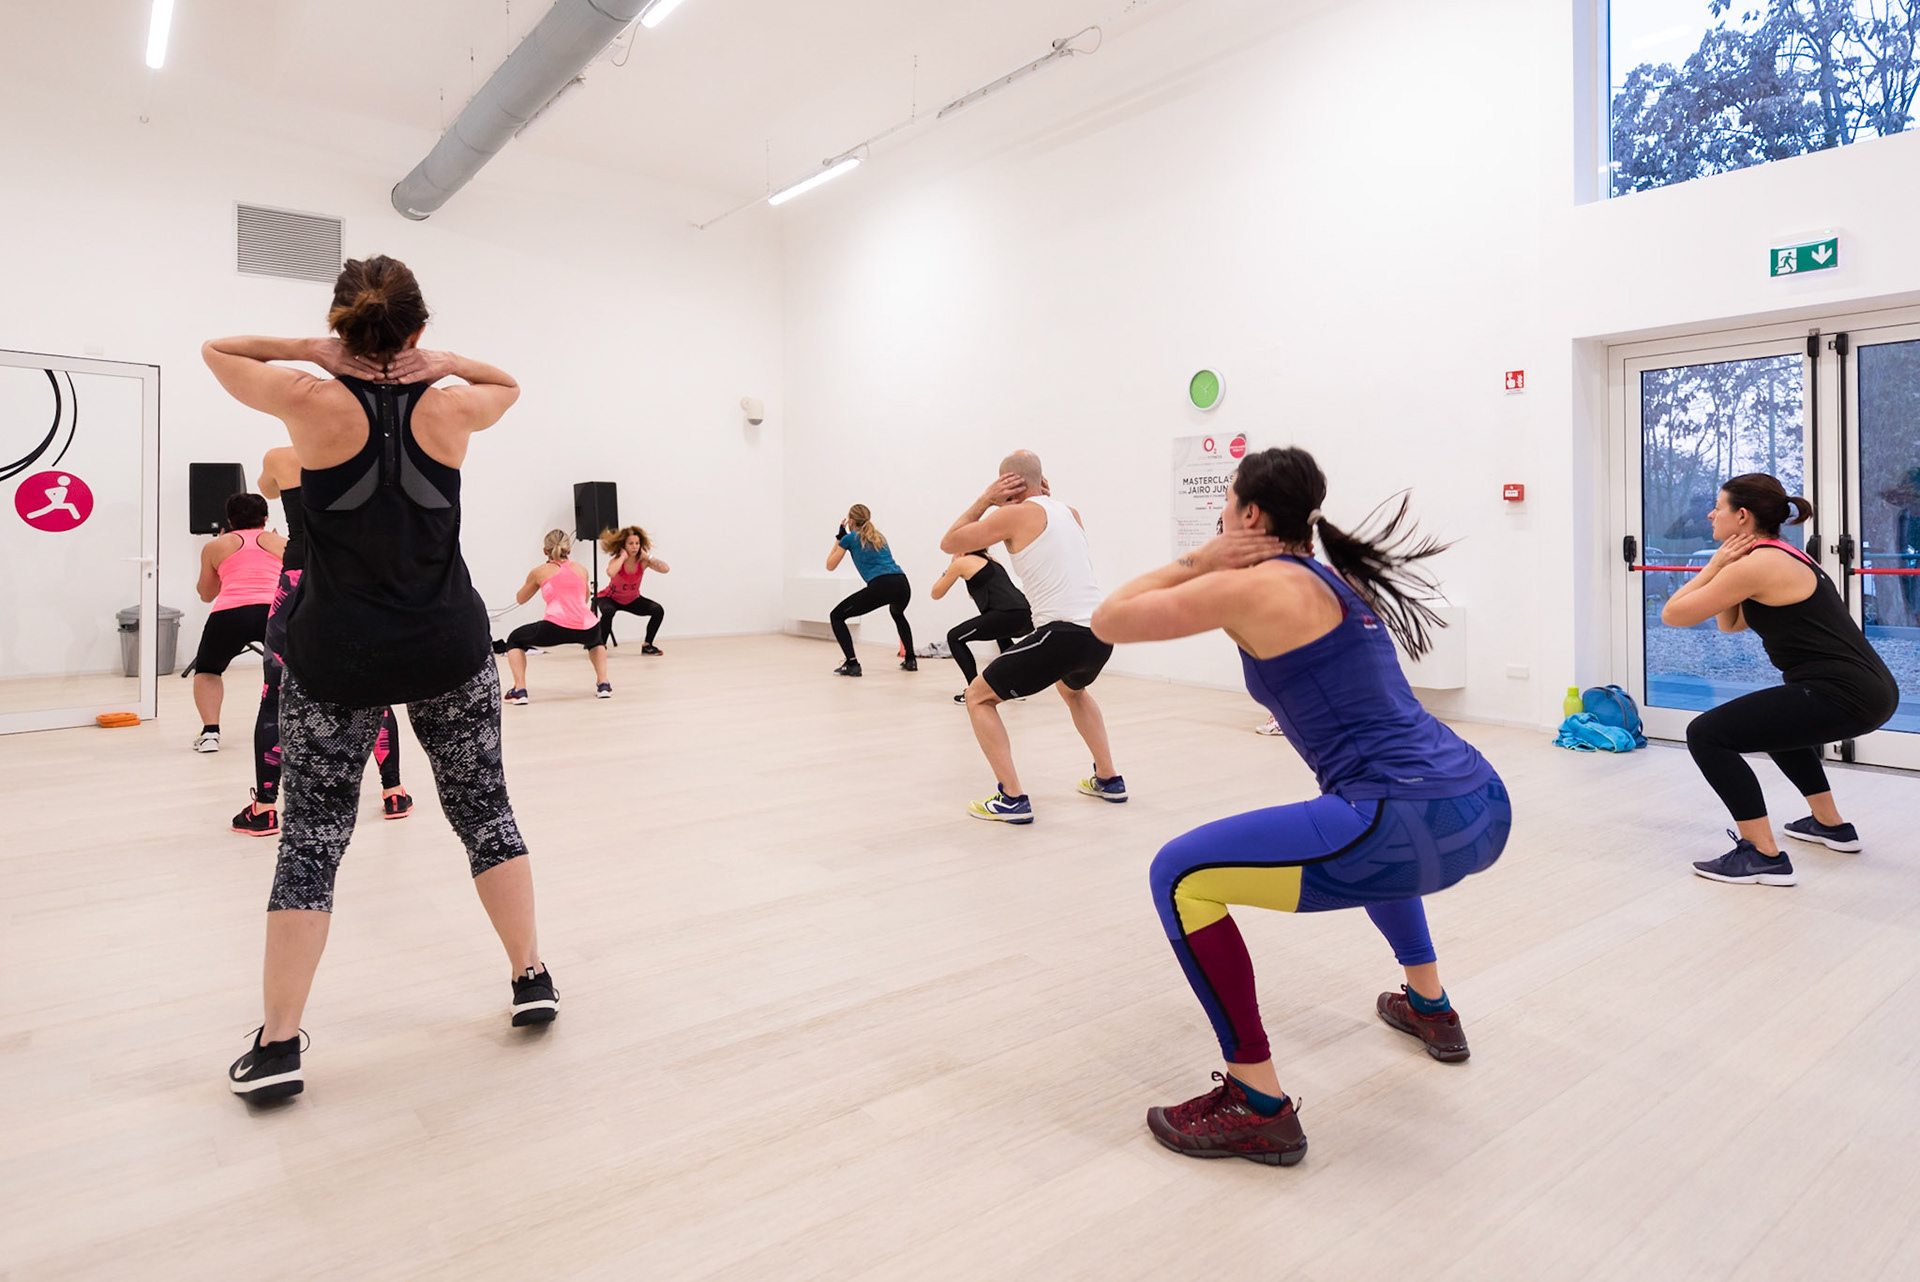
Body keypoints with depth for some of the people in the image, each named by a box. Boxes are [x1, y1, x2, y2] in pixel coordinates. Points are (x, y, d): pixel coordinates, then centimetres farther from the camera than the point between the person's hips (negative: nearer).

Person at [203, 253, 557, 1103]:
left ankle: (277, 1044, 8)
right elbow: (508, 384, 19)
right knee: (484, 810, 13)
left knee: (312, 837, 7)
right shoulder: (450, 409, -4)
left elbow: (216, 349, 11)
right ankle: (532, 979, 20)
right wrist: (439, 363, 4)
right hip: (447, 649, 1)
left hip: (335, 656, -1)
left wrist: (314, 352, 1)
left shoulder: (314, 402, -8)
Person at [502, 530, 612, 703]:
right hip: (587, 629, 3)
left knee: (514, 639, 25)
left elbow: (520, 599, 32)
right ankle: (603, 685, 23)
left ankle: (519, 690, 9)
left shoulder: (539, 571, 16)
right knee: (596, 639, 40)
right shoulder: (581, 570, 21)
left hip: (555, 628, -3)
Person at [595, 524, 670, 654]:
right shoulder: (617, 561, -27)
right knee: (608, 612, -37)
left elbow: (666, 569, -34)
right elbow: (610, 573, -53)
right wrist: (623, 556, -39)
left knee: (658, 610, -15)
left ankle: (647, 645, 1)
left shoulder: (642, 561, -19)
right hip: (610, 598, -4)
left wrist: (647, 556, -32)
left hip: (632, 600, 4)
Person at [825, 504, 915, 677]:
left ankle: (852, 664, -3)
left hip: (880, 586, -6)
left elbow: (830, 565, 22)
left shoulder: (849, 538, 13)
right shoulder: (879, 536, 28)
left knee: (836, 616, 10)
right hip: (902, 584, 6)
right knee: (897, 614, 41)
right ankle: (910, 660, 34)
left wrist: (838, 539, 31)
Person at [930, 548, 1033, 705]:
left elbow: (936, 594, 21)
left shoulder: (962, 562, 11)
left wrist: (950, 567, 30)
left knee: (954, 637, 9)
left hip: (1007, 614, -7)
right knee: (1002, 634, 40)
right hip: (1027, 616, 8)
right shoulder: (993, 562, 31)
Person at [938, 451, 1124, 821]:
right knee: (1073, 689, 39)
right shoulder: (1070, 512, 18)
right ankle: (1108, 780, 38)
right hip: (1101, 633, 8)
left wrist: (985, 501, 12)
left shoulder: (1015, 514, -1)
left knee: (978, 697, 8)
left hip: (1062, 634, -7)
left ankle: (1012, 799, -1)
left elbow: (948, 544, 7)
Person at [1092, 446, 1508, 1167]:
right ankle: (1430, 1008, 51)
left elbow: (1109, 621, -2)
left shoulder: (1253, 586, -6)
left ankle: (1259, 1108, 1)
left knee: (1180, 876, -5)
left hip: (1418, 826, -10)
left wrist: (1198, 562, 7)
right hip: (1485, 809, 10)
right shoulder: (1337, 578, 18)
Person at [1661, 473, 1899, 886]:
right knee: (1776, 721, 37)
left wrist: (1716, 564, -3)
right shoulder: (1780, 556, 16)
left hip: (1845, 696, -10)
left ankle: (1764, 856, -10)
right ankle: (1830, 824, 43)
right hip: (1867, 689, 10)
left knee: (1707, 734, -11)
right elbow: (1729, 624, 24)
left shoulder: (1756, 564, -14)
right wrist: (1726, 567, 11)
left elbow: (1672, 615, -10)